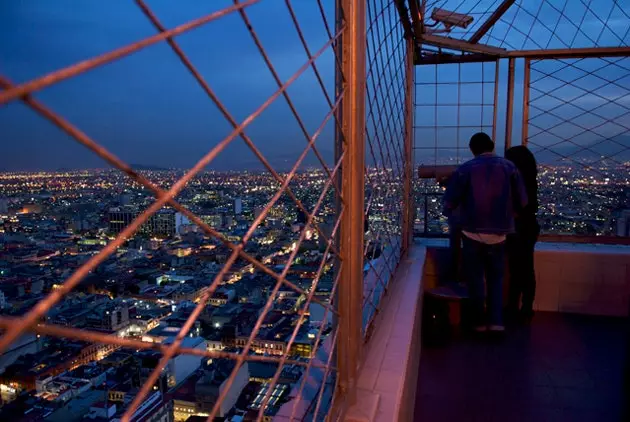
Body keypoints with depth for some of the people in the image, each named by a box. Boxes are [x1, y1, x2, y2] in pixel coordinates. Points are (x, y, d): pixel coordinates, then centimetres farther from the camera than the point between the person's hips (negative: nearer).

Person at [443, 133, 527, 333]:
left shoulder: (465, 169, -4)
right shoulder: (509, 167, 0)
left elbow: (450, 200, -7)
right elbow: (522, 202, 0)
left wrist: (447, 211, 15)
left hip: (473, 232, -2)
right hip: (499, 233, 2)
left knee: (475, 278, 10)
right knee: (496, 278, 16)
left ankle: (479, 321, 16)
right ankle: (496, 321, 12)